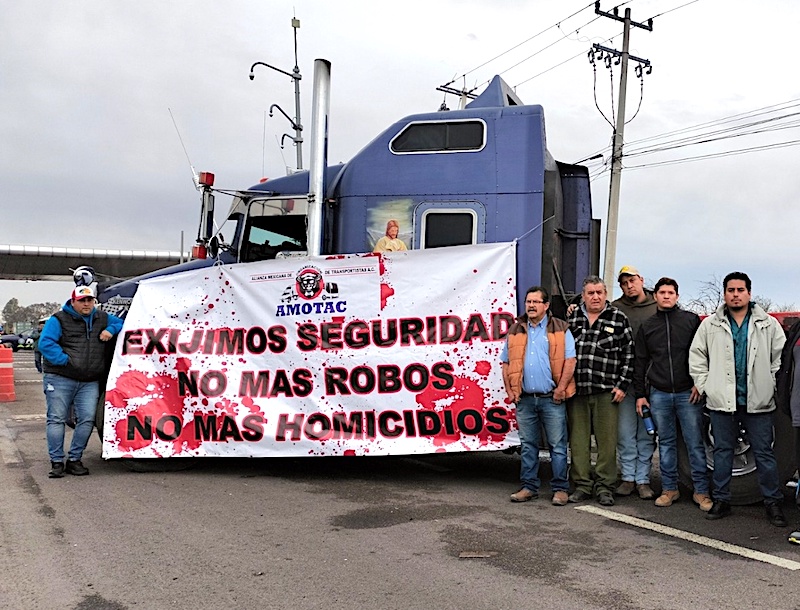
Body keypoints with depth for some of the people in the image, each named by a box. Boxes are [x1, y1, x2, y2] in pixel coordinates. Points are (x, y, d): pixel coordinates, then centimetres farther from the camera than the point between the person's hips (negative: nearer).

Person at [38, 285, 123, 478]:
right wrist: (64, 360, -19)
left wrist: (110, 330, 0)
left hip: (89, 382, 3)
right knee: (56, 419, 0)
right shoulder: (59, 320, 0)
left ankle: (74, 460, 9)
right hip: (60, 379, -3)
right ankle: (56, 462, 7)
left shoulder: (102, 318, 14)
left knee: (87, 420, -3)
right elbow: (45, 343, -9)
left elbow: (122, 322, 21)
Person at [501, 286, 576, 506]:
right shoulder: (515, 331, 11)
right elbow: (506, 363, 13)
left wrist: (561, 389, -13)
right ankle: (529, 487, 20)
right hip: (525, 399, 3)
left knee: (558, 446, 1)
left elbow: (570, 360, -4)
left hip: (552, 399, -3)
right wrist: (509, 391, 3)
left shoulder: (560, 329, 2)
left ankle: (560, 488, 10)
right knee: (528, 445, 11)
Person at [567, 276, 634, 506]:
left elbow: (629, 354, 3)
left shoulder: (619, 319, 3)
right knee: (578, 440, 6)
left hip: (606, 391, -2)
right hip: (576, 390, 2)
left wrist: (622, 385, -2)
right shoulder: (572, 318, 9)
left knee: (607, 440, 2)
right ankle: (582, 485, 17)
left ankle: (605, 486, 13)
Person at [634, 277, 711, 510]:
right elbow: (640, 362, 12)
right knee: (666, 443, 9)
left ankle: (701, 491, 9)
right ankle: (669, 489, 18)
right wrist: (640, 394, 7)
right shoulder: (647, 326, 11)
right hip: (659, 395, 2)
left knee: (695, 443, 0)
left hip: (688, 393, -2)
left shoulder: (691, 320, 4)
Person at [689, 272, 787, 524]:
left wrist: (771, 385, 0)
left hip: (758, 401, -1)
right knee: (722, 451, 9)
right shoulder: (710, 325, 6)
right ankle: (721, 500, 18)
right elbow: (696, 356, 8)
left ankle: (773, 503, 15)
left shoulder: (768, 324, 5)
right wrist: (703, 385, 2)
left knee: (764, 453, 4)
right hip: (722, 400, 1)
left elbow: (781, 356, 6)